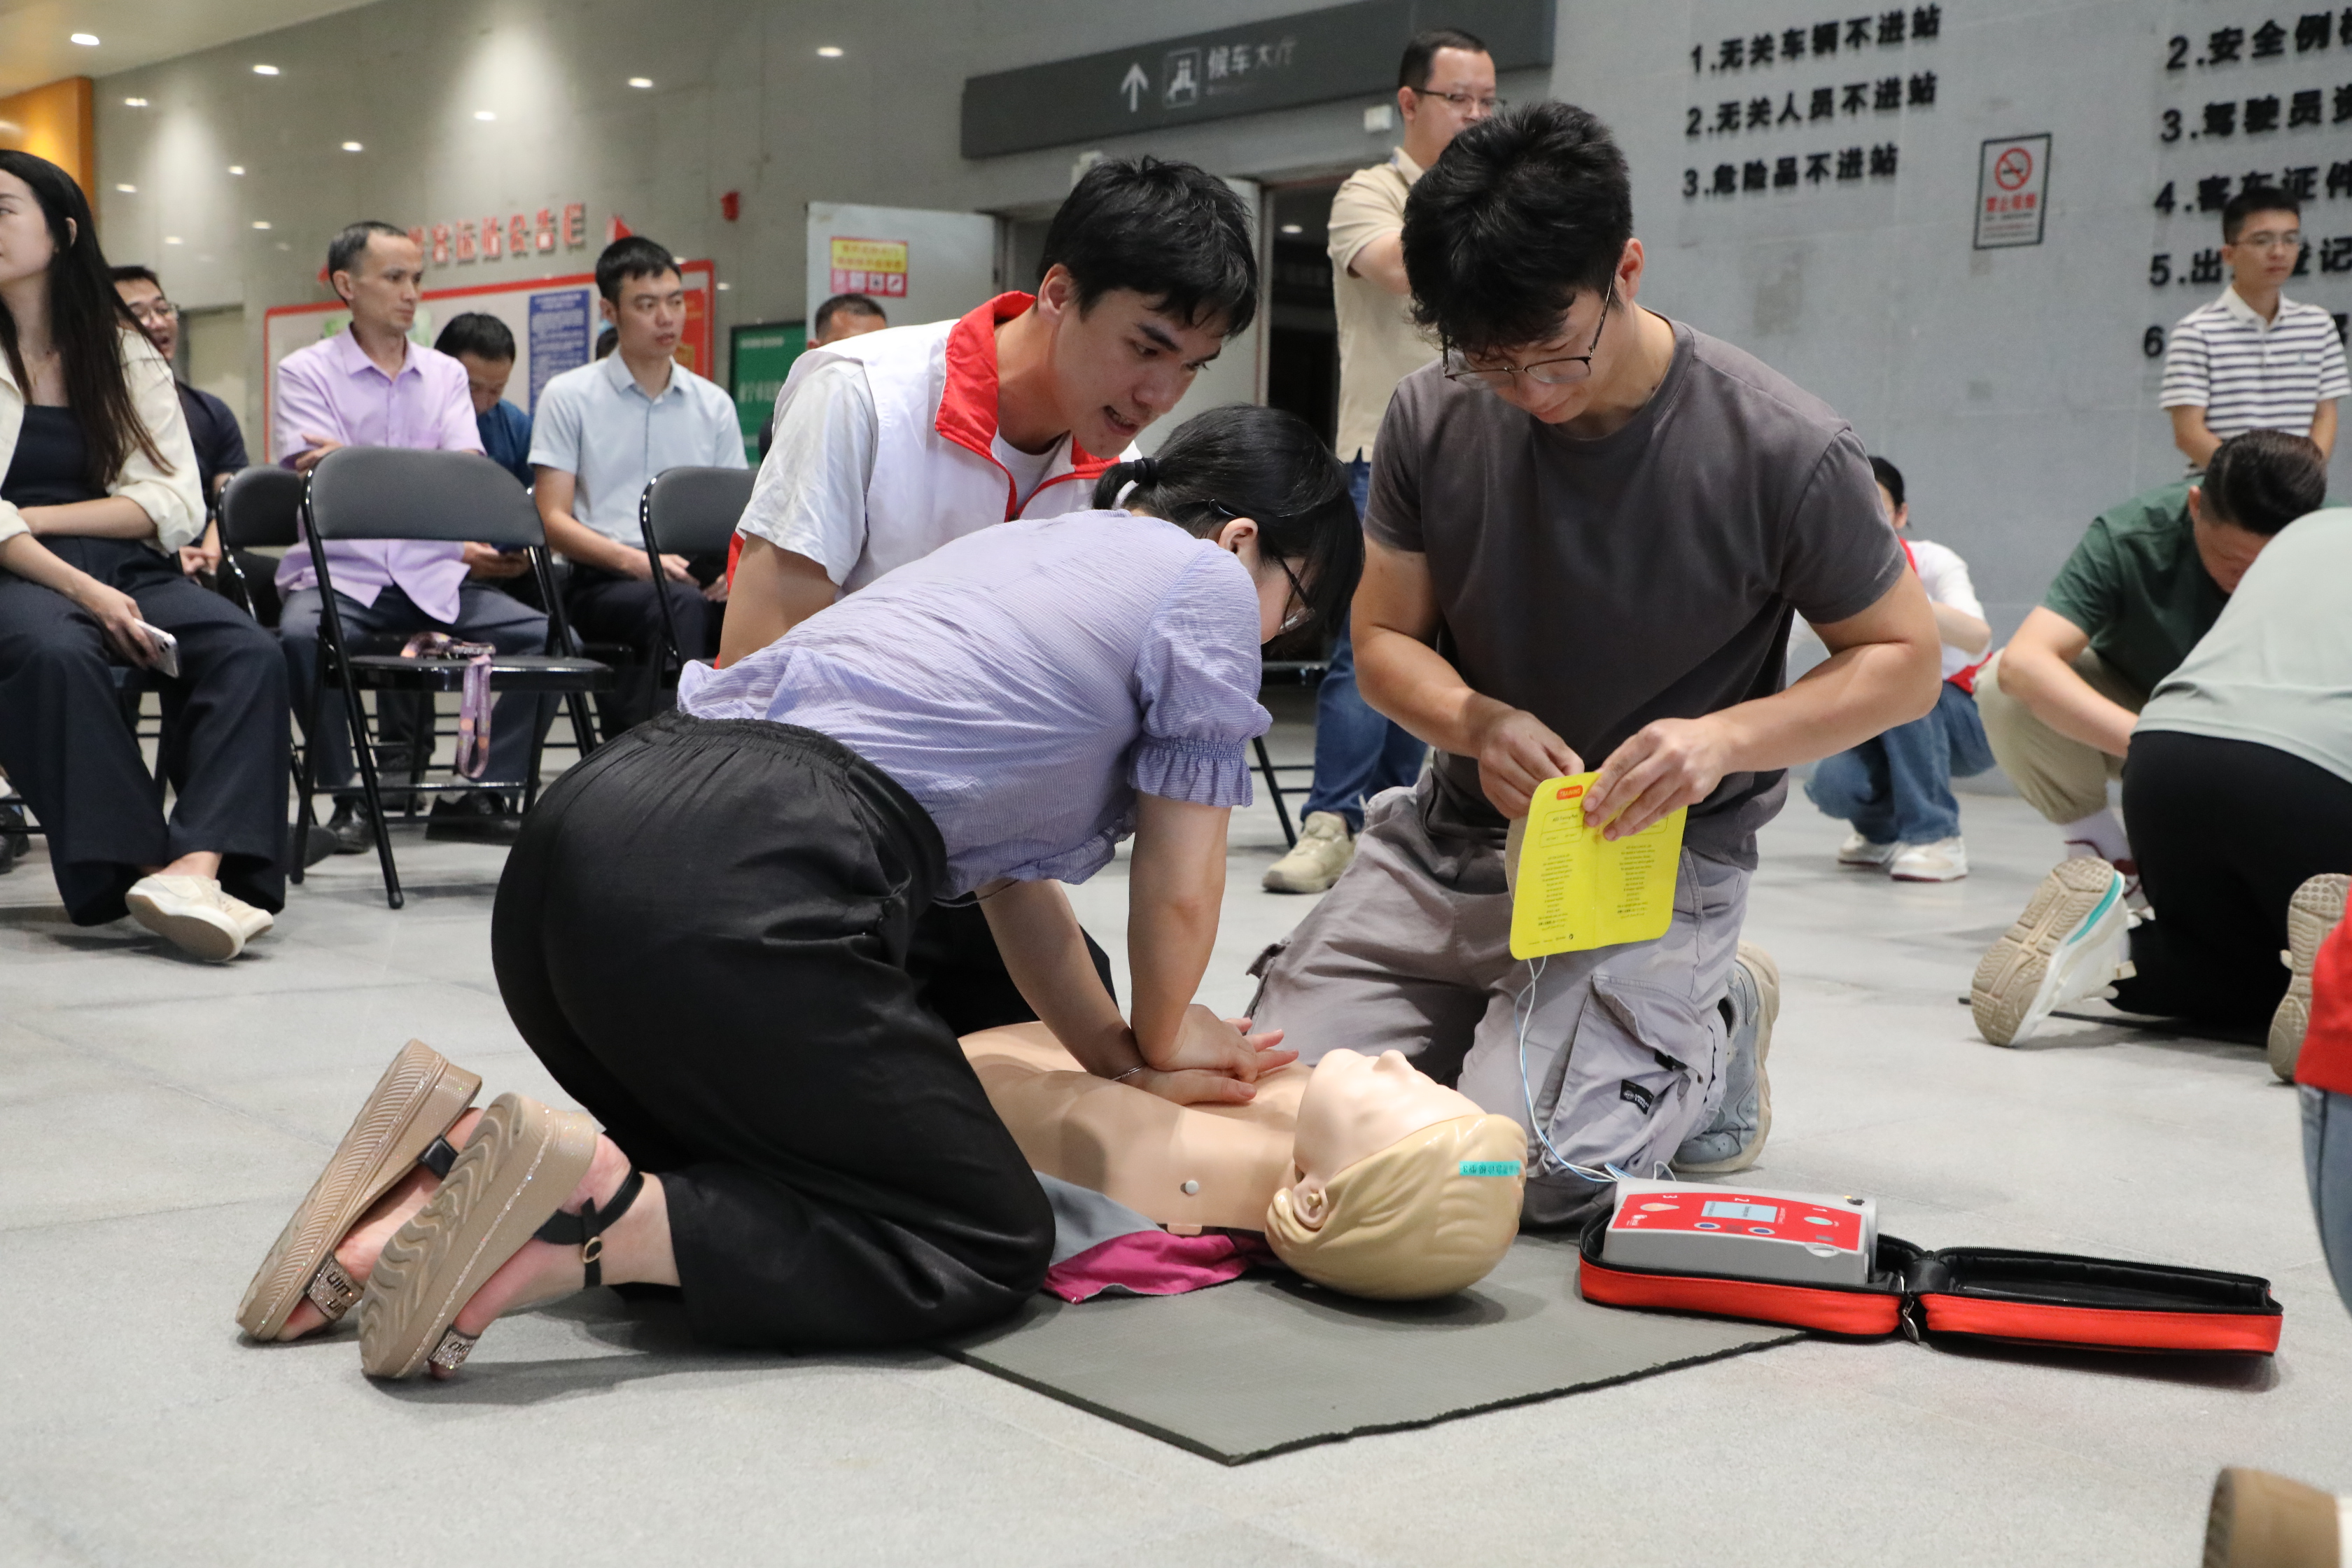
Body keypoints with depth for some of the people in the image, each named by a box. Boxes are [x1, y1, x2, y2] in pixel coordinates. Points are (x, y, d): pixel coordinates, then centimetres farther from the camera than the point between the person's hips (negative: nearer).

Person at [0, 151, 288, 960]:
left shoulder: (125, 352, 14)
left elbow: (177, 506, 3)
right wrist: (82, 589, -20)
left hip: (123, 565, 3)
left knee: (247, 652, -27)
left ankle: (196, 868, -45)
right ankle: (134, 869, -37)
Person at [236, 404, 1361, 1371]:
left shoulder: (1023, 547, 34)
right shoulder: (1208, 581, 10)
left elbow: (1012, 866, 33)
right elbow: (1176, 894, 12)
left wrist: (1121, 1055, 33)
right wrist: (1158, 1042, 31)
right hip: (738, 891, -9)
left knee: (744, 1174, 26)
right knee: (991, 1244, 2)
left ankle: (456, 1167, 3)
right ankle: (591, 1222, -17)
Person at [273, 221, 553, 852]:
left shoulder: (445, 374, 14)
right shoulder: (305, 372, 4)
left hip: (434, 576, 3)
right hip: (339, 574, -3)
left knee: (551, 638, -18)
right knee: (303, 636, -36)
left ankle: (480, 793, -7)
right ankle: (346, 800, -17)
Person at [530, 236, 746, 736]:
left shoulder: (714, 405, 20)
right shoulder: (569, 396, 9)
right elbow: (554, 520, 2)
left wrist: (733, 566, -7)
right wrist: (637, 561, -15)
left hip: (697, 578, 3)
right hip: (603, 582, -3)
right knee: (681, 605, -38)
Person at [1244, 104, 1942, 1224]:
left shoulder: (1785, 452, -15)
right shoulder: (1432, 418, -5)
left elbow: (1904, 659, -5)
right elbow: (1384, 641, 4)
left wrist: (1725, 735, -23)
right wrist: (1474, 721, -19)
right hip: (1452, 832, 4)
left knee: (1519, 1165, -22)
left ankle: (1710, 1033, 10)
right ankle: (1507, 1017, 19)